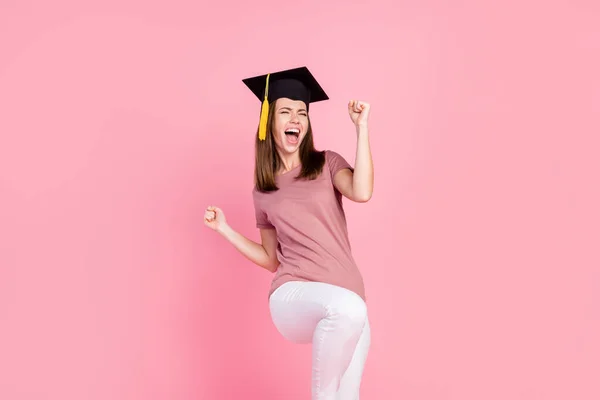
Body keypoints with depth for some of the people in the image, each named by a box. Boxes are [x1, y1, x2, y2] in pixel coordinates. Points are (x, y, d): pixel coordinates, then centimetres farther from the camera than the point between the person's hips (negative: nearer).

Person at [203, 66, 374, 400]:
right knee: (349, 308, -35)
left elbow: (362, 193, -14)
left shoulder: (328, 163, 9)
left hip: (348, 305, 2)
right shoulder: (263, 191, 13)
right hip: (294, 296, -2)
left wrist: (362, 128, -10)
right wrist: (225, 229, 11)